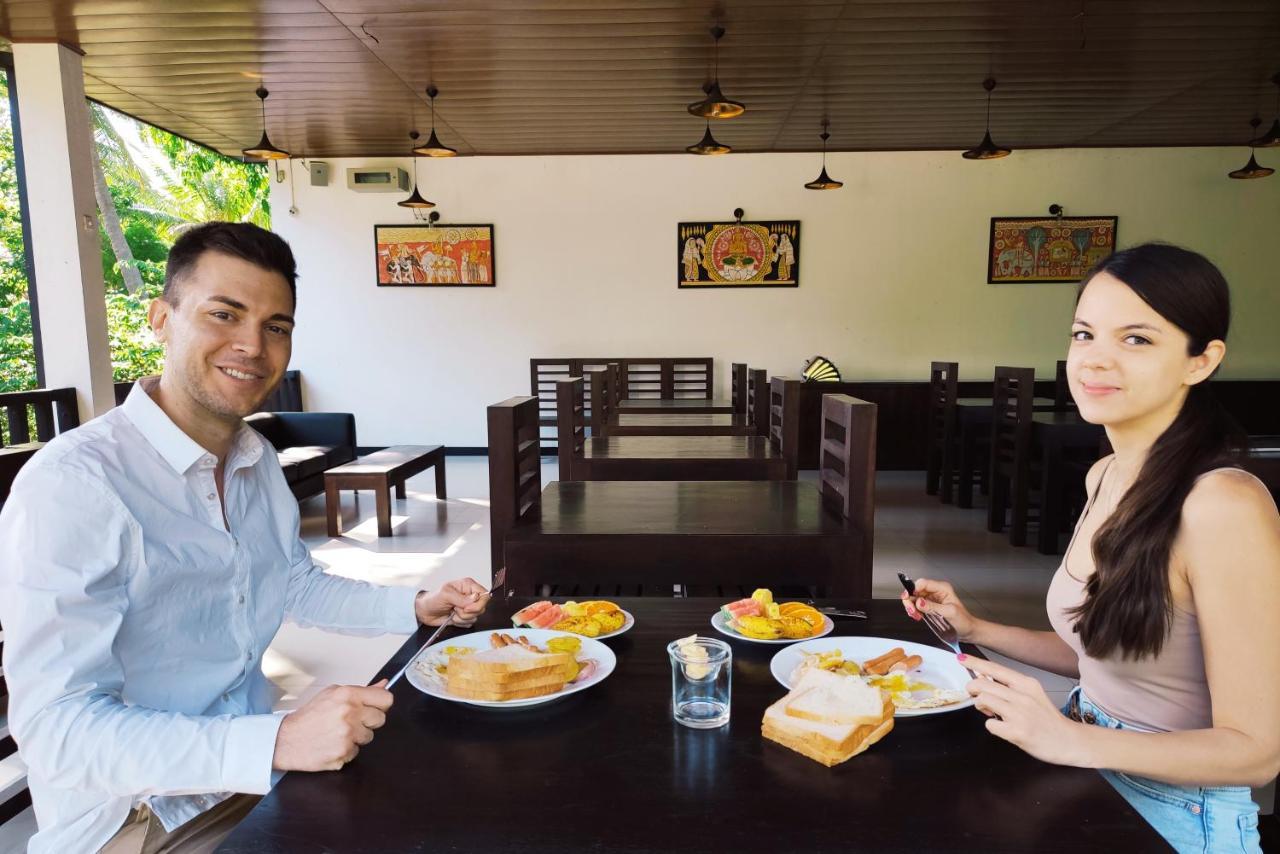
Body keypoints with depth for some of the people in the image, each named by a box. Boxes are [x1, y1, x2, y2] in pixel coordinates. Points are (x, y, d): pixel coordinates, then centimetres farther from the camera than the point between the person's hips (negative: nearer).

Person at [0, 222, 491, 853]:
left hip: (260, 771, 7)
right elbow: (55, 728, -24)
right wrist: (276, 742, -34)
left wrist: (415, 606, 1)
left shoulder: (259, 461, 3)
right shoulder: (69, 484, -21)